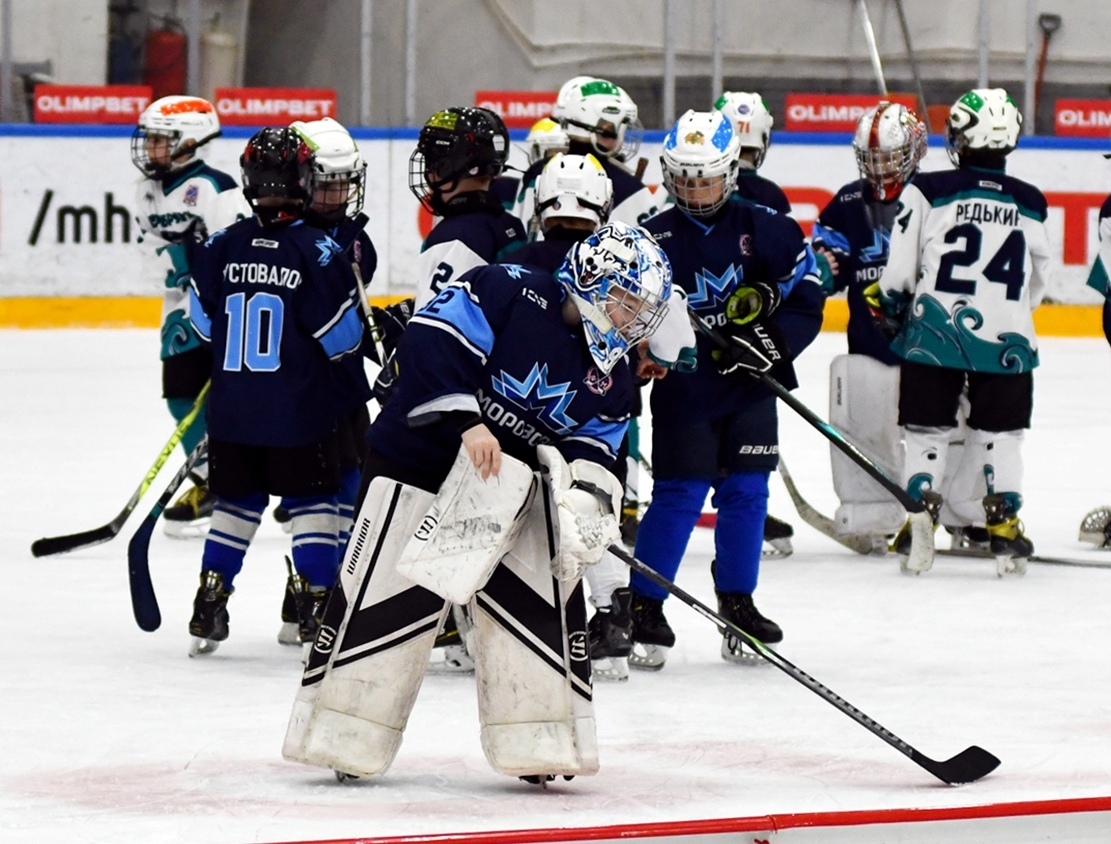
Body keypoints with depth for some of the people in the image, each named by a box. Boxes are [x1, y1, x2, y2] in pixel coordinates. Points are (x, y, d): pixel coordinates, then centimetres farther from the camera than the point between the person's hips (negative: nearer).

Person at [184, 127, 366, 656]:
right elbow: (342, 338, -9)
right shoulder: (318, 251, -13)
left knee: (236, 500, 15)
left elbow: (205, 324, 6)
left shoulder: (220, 248, -2)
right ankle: (317, 600, 1)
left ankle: (209, 606, 14)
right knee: (312, 500, 6)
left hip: (231, 409, 4)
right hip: (300, 410, -4)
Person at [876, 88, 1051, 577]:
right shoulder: (1030, 204, 3)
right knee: (1000, 435, 11)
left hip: (935, 335, -1)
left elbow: (898, 272, -4)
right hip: (1005, 343, 2)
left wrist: (892, 305, 17)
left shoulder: (927, 192, -6)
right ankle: (1005, 524, 6)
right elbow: (1038, 281, 14)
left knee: (927, 431, 8)